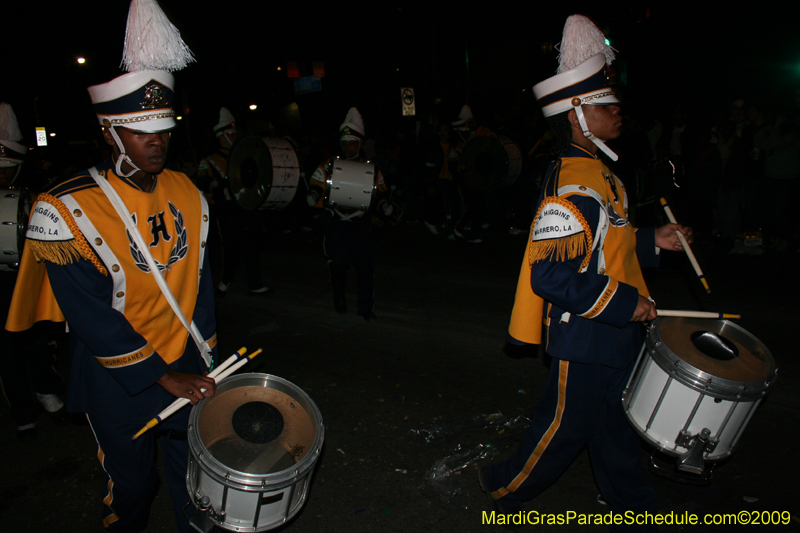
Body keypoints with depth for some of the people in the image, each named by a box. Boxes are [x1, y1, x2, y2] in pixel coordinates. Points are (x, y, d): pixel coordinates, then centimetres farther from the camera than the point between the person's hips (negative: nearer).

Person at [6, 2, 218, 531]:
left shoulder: (187, 194, -4)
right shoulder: (68, 210, -19)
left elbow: (199, 284, 2)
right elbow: (94, 318, -20)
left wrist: (205, 363, 3)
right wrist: (163, 376, -18)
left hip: (187, 370, 4)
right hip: (119, 383, -3)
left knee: (194, 478, 21)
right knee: (130, 486, 20)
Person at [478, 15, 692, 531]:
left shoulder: (598, 174, 8)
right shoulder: (570, 185, -25)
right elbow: (553, 275, -31)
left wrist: (651, 241, 8)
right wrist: (624, 303, -23)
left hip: (614, 333, 9)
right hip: (584, 338, -9)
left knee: (618, 429, 22)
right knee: (565, 428, 10)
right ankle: (506, 487, 34)